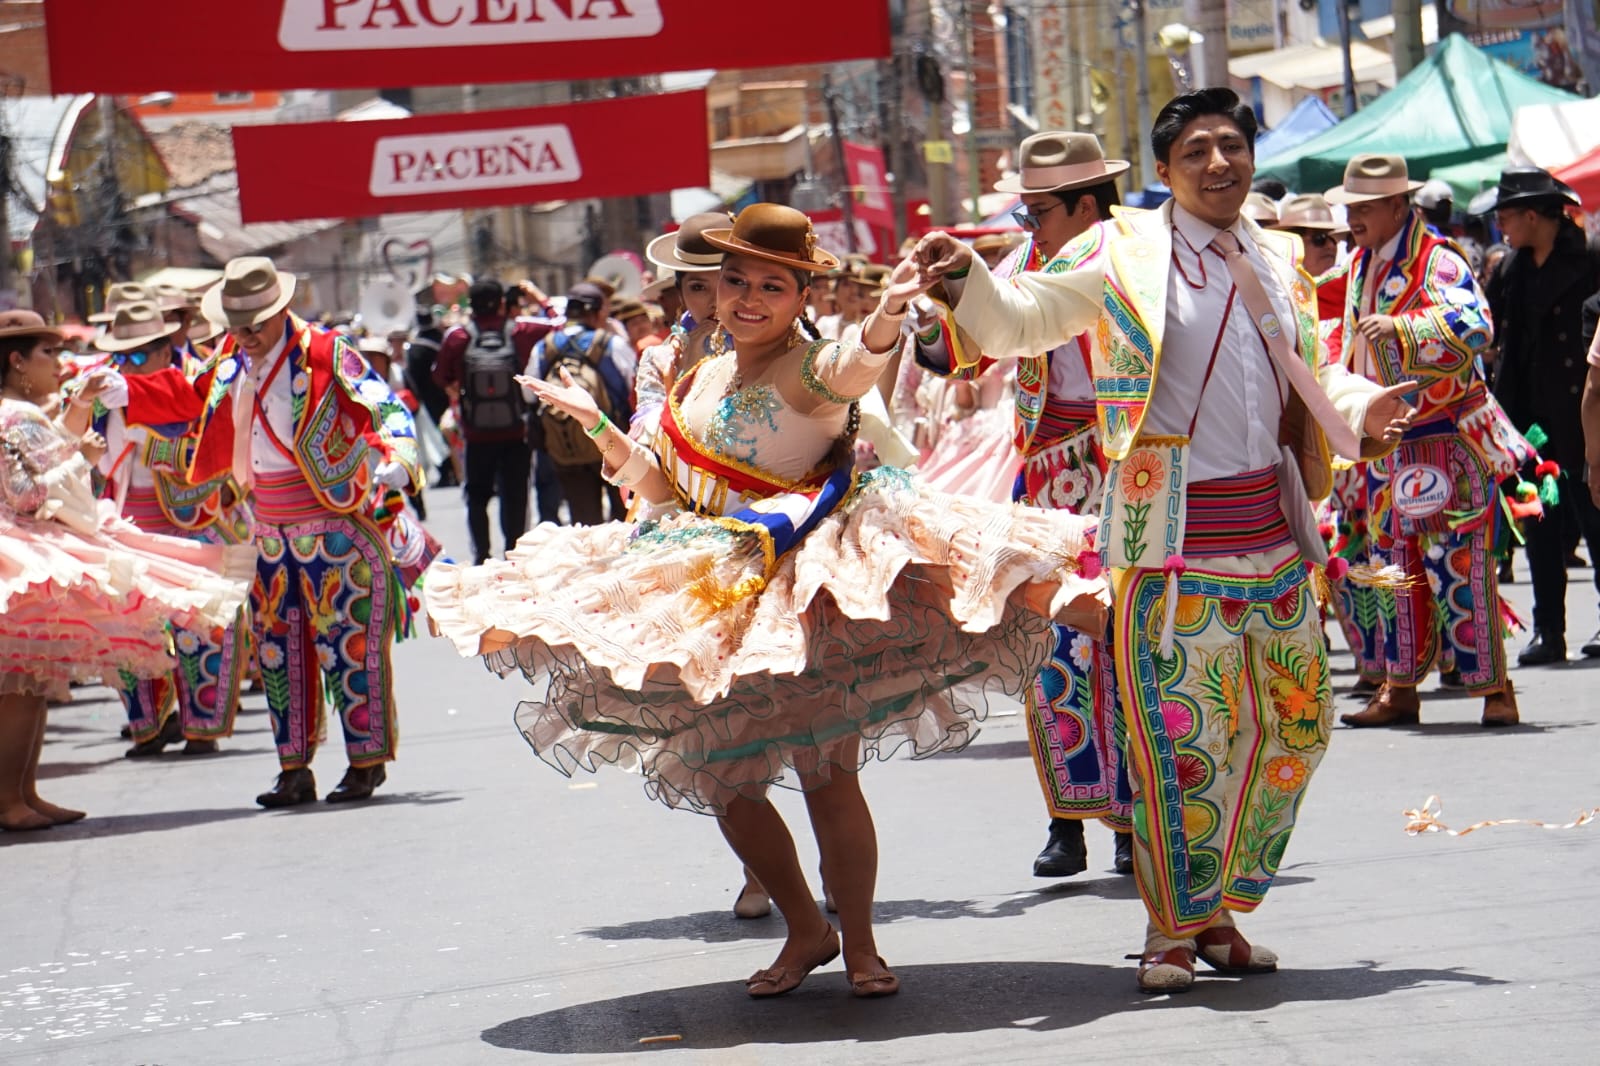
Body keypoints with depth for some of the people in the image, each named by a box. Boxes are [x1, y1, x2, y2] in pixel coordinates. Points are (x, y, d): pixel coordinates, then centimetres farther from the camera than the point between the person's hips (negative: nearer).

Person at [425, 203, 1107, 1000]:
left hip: (808, 594, -7)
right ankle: (806, 931, 23)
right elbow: (665, 491, 18)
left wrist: (884, 325, -59)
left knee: (826, 771, -7)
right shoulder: (700, 381, 12)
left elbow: (852, 371, -36)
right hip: (715, 598, 7)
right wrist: (597, 425, 8)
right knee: (723, 782, 7)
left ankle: (859, 945, 9)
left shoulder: (809, 371, -11)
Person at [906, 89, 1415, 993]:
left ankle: (1220, 910, 22)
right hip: (1173, 539, -6)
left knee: (1292, 728, 9)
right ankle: (1172, 929, 5)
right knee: (1185, 731, -8)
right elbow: (1016, 322, 3)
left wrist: (1360, 409, 6)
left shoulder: (1280, 262, 14)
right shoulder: (1121, 255, -1)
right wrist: (968, 278, -16)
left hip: (1275, 533, 6)